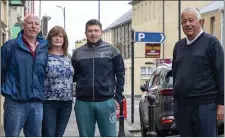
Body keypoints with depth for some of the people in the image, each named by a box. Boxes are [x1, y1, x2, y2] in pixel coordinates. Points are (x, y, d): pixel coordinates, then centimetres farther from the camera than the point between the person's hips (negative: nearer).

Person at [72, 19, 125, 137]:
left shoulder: (111, 50, 3)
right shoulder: (78, 53, 9)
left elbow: (120, 75, 4)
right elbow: (73, 76, 14)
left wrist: (118, 97, -1)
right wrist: (75, 96, 3)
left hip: (106, 102, -2)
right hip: (83, 103, 2)